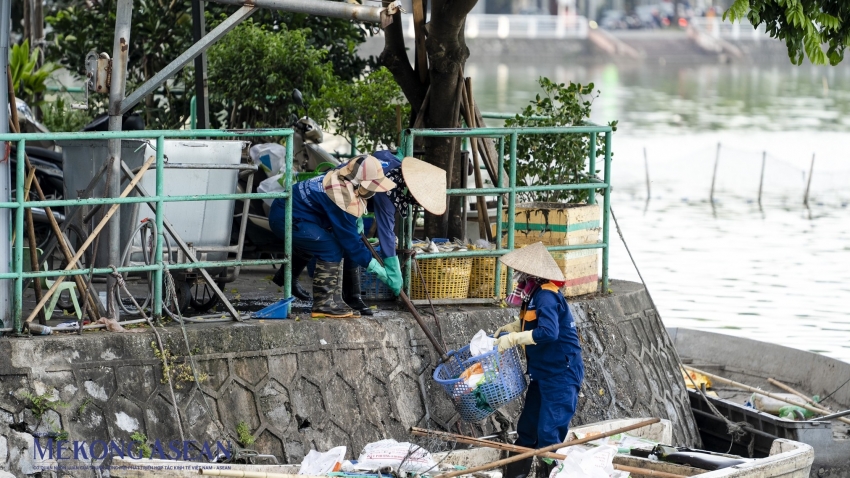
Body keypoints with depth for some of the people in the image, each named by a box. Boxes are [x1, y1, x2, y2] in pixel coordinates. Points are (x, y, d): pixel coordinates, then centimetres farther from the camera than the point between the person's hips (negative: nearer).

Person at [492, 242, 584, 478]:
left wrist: (513, 338, -29)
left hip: (562, 375, -10)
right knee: (526, 429, 15)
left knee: (549, 435, -10)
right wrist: (507, 328, 12)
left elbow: (548, 332, -35)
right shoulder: (535, 294, 8)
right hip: (543, 374, 10)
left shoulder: (546, 296, -22)